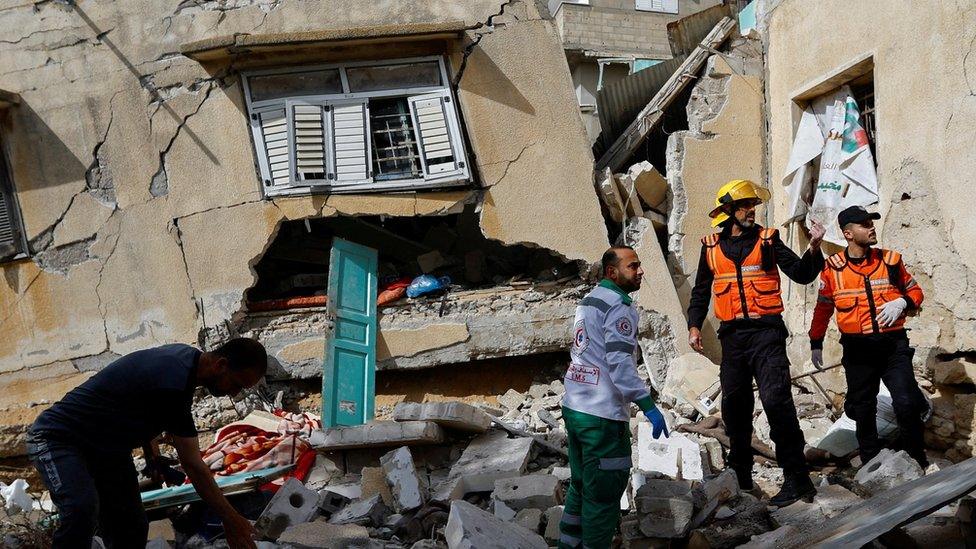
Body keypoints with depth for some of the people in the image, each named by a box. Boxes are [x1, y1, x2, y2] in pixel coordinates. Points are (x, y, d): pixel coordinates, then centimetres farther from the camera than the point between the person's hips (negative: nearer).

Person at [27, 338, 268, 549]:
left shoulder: (186, 355, -1)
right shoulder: (173, 386, -31)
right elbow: (193, 466, -25)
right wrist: (231, 521, -19)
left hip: (107, 445, 10)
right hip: (57, 439, -10)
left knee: (132, 529, 6)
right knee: (82, 508, -35)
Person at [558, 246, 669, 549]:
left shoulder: (588, 300, 15)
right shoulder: (618, 307, -13)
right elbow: (619, 364, -21)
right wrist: (648, 406, -22)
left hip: (574, 407, 9)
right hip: (603, 415, -9)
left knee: (581, 486, 19)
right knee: (604, 494, 0)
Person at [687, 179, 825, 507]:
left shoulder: (767, 239, 4)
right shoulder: (712, 246, 10)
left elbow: (801, 274, -2)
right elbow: (701, 291, 18)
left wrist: (814, 248, -19)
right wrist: (694, 325, 6)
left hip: (766, 333, -3)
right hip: (732, 335, 4)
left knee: (776, 400, -15)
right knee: (734, 406, 9)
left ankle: (797, 478, -13)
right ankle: (740, 477, 25)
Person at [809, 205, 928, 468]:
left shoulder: (890, 260, 4)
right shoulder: (833, 268, 1)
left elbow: (915, 291, 14)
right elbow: (823, 308, 12)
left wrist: (902, 303, -8)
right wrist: (816, 343, 14)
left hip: (893, 344, 0)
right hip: (857, 349, 0)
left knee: (906, 404, -12)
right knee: (863, 409, 8)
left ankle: (917, 463, 6)